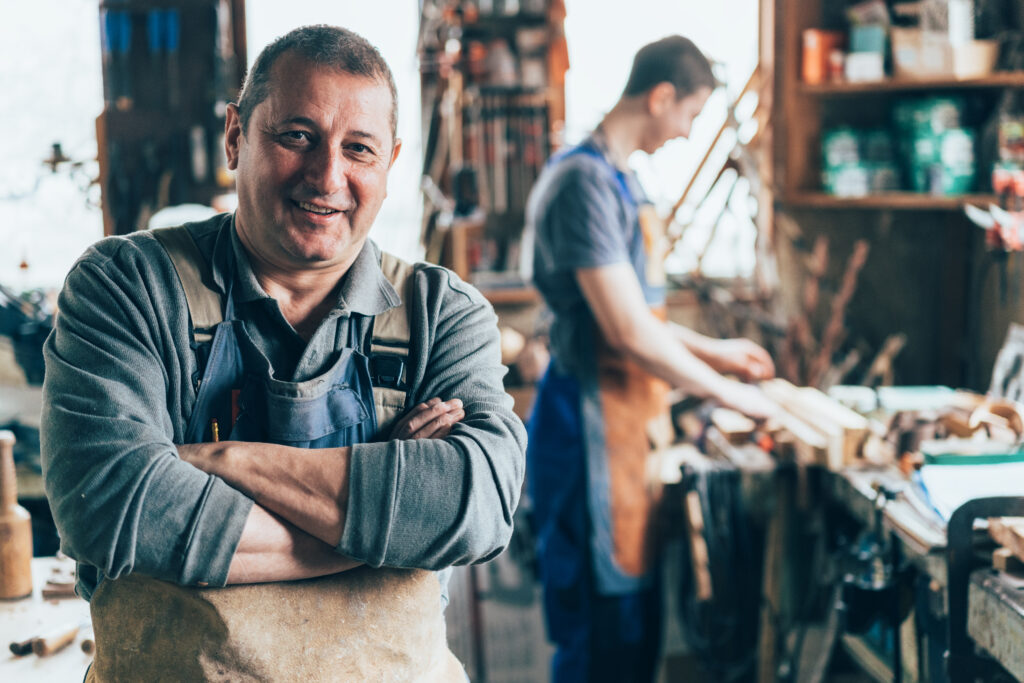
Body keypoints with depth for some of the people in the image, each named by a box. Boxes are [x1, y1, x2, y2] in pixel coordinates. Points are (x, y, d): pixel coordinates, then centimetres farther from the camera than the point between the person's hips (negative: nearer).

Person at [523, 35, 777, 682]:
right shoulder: (585, 180, -18)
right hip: (594, 427, -10)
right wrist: (729, 392, -12)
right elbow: (629, 333, -22)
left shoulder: (621, 179, 13)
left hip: (630, 423, 10)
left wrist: (711, 349, 21)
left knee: (637, 623, 16)